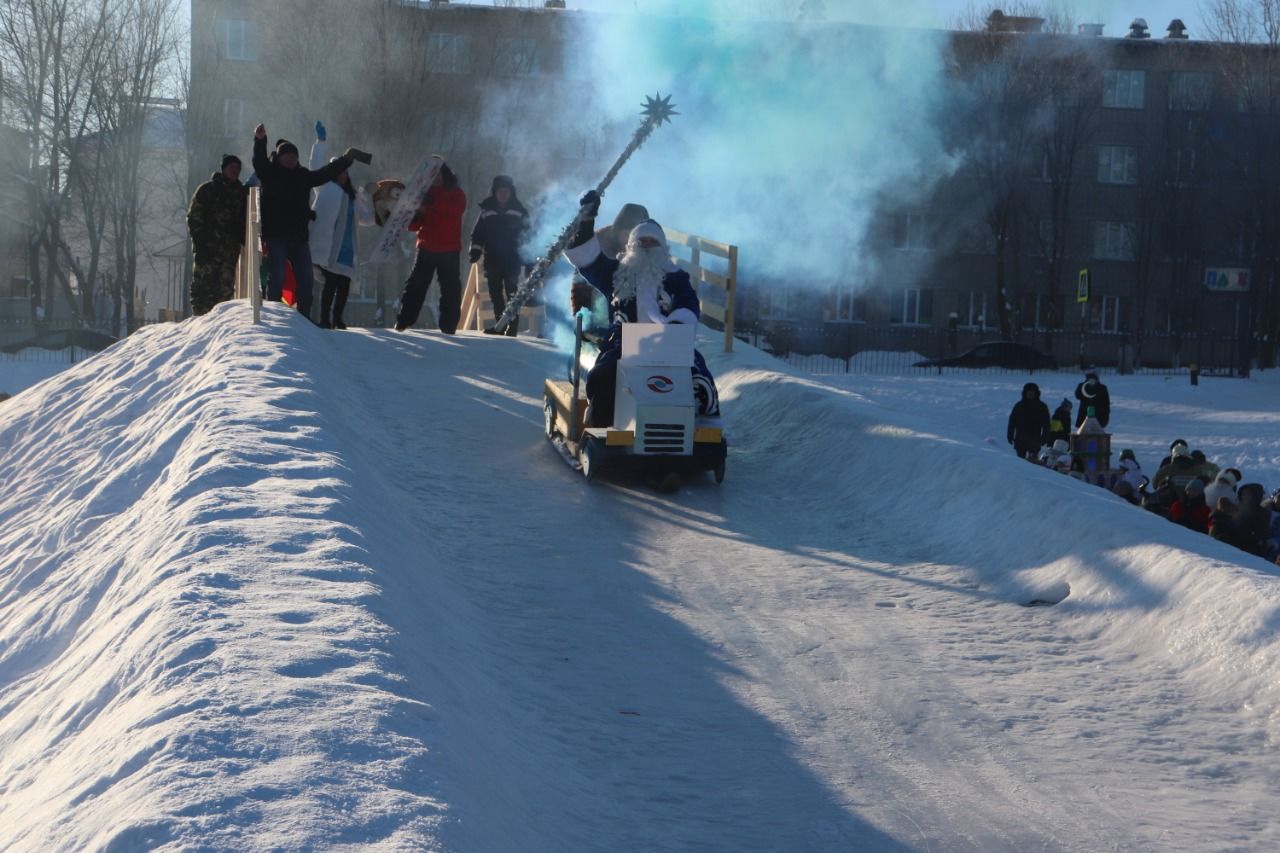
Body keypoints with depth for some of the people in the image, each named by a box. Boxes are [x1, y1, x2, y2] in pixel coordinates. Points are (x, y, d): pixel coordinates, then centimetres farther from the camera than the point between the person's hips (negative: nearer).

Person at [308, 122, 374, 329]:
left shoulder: (352, 197, 22)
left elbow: (367, 219, 23)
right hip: (327, 247, -6)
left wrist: (366, 198, 10)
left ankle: (336, 318, 17)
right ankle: (325, 319, -5)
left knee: (344, 284, 3)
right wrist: (320, 142, -6)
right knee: (331, 282, -11)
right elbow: (317, 165, -4)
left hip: (346, 249, 6)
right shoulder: (326, 188, 7)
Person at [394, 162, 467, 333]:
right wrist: (411, 218, -15)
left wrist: (432, 205, -31)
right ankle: (403, 321, 2)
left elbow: (457, 208, -22)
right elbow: (415, 224, 10)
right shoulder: (426, 193, 11)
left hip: (449, 250, -2)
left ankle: (449, 324, 4)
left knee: (450, 288, 0)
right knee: (415, 285, -1)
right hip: (426, 248, 2)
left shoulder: (456, 194, 3)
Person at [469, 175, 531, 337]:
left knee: (512, 292, -8)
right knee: (495, 293, 6)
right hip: (492, 259, 3)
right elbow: (478, 232, 11)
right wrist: (475, 250, -2)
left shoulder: (519, 211, 3)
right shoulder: (487, 210, 8)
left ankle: (512, 326, -9)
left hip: (512, 258, -3)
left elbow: (527, 235, 5)